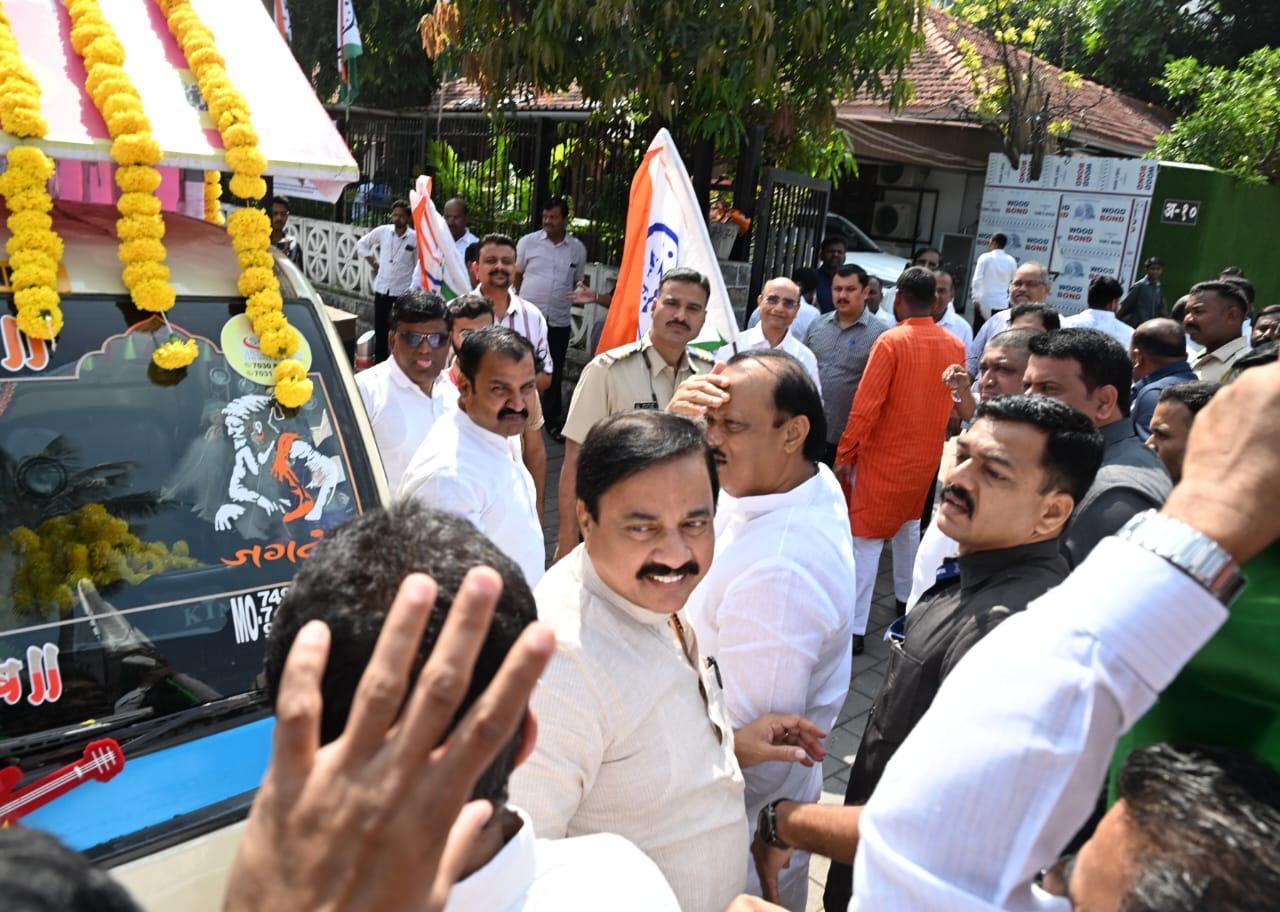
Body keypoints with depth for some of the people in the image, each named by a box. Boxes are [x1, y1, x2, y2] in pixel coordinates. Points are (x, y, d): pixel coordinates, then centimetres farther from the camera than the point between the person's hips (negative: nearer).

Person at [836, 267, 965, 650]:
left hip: (884, 456, -5)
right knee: (908, 526, 25)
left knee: (866, 538, -1)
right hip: (926, 456, 6)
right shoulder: (955, 346, -1)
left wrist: (844, 453, -11)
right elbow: (956, 405, 9)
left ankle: (856, 628, -1)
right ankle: (906, 601, 38)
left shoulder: (891, 342, -17)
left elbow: (866, 406, -19)